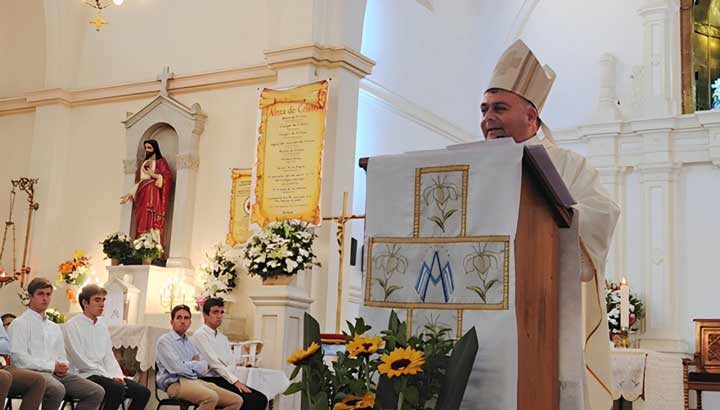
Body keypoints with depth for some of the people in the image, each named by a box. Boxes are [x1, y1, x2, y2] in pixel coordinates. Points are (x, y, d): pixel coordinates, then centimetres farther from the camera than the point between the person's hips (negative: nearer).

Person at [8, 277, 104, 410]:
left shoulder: (54, 328, 27)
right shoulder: (20, 323, 5)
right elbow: (19, 356, -8)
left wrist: (63, 366, 2)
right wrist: (52, 366, -12)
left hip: (57, 373, 7)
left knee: (97, 392, -13)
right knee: (57, 389, -40)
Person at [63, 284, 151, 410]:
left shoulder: (102, 328, 17)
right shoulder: (72, 326, -5)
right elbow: (80, 360, -13)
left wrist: (118, 376, -4)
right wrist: (110, 376, -15)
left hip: (104, 375, 7)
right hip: (85, 376, -7)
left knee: (143, 392, -9)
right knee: (117, 389, -33)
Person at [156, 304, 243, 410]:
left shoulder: (189, 343, 25)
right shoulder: (164, 340, 1)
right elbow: (177, 368, -12)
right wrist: (196, 365, 5)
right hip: (176, 383, -8)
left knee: (237, 400, -8)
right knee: (211, 397, -37)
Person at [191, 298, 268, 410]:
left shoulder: (222, 337, 20)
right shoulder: (200, 335, -5)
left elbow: (231, 363, 14)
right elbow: (214, 363, -14)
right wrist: (235, 381, -18)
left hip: (224, 379, 8)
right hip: (209, 381, -8)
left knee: (261, 399, -12)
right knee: (246, 399, -27)